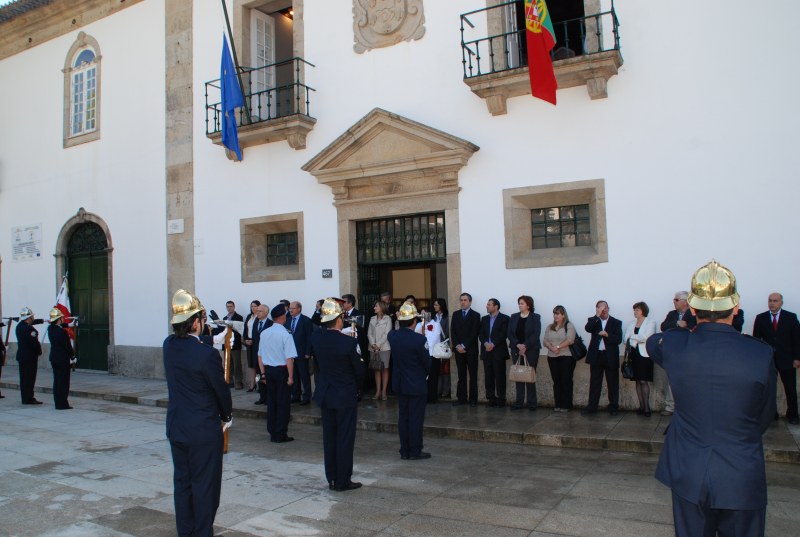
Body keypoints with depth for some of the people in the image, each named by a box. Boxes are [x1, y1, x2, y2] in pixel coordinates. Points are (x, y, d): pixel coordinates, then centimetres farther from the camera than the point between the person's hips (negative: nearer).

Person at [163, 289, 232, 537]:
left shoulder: (169, 345, -4)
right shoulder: (207, 354, -23)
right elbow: (221, 390, -11)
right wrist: (226, 417, 5)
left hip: (176, 427, 7)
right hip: (204, 430, -7)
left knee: (182, 482, 17)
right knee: (205, 485, 5)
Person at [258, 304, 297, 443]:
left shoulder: (264, 333, 3)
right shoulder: (285, 334, -16)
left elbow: (260, 355, 9)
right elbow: (289, 358, -19)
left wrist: (263, 372, 18)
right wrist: (290, 376, -12)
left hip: (268, 370, 6)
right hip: (282, 370, -6)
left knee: (271, 401, 14)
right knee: (283, 403, 4)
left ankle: (272, 432, 23)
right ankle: (280, 435, 8)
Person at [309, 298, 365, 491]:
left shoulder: (316, 337, -8)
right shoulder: (349, 342, -20)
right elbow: (359, 370, -10)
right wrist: (356, 387, 8)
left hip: (324, 395, 5)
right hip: (345, 395, -5)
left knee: (329, 437, 15)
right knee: (345, 438, 5)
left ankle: (332, 479, 23)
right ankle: (343, 481, 12)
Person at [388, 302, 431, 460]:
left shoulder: (392, 336, -7)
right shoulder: (419, 339, -22)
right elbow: (427, 362, -12)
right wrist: (424, 373, 12)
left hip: (399, 384, 6)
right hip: (416, 384, -6)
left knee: (403, 417, 13)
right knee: (416, 418, 5)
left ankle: (404, 451, 21)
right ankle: (415, 452, 12)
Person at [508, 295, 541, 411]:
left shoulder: (535, 317, 0)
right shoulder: (513, 317, 10)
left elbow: (536, 334, -9)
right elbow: (510, 333, 4)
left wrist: (525, 346, -16)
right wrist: (518, 345, -11)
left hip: (531, 350, -3)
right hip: (516, 350, 3)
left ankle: (532, 403, 4)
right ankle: (519, 402, 6)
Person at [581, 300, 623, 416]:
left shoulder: (616, 322, 4)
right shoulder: (593, 321, 7)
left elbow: (618, 339, -6)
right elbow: (587, 328, -16)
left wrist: (607, 335, -21)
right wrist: (597, 316, -19)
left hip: (611, 357, -1)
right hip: (596, 356, 1)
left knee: (613, 383, 6)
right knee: (594, 383, 5)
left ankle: (613, 407, 16)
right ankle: (591, 406, 11)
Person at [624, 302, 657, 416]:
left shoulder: (650, 322, 0)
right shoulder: (632, 324, 15)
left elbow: (645, 337, -13)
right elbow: (626, 339, 6)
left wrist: (632, 337, -2)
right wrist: (638, 340, -9)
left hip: (644, 355, -5)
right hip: (634, 354, 5)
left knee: (644, 381, -10)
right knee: (638, 381, 4)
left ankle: (646, 407, -7)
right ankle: (641, 406, 8)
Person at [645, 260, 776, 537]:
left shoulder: (673, 345, -12)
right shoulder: (761, 354, -14)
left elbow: (651, 342, 15)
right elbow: (764, 418, 1)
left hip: (688, 476, 1)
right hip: (742, 479, -1)